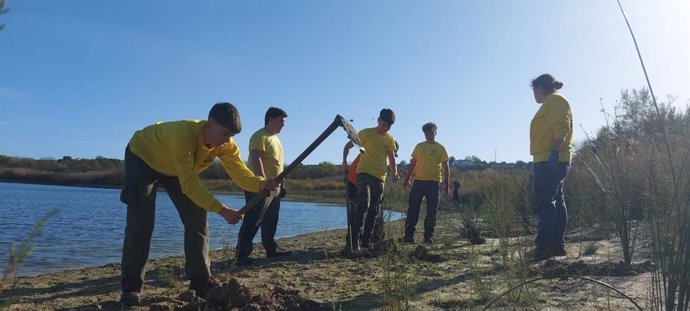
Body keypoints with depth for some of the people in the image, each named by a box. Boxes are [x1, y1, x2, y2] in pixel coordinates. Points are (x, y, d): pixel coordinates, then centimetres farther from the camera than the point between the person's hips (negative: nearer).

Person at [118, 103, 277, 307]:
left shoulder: (226, 144, -24)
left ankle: (201, 281, 2)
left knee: (197, 218, -5)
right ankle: (131, 287, -3)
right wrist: (222, 210, -50)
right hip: (141, 157, -6)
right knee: (140, 223, -16)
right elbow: (190, 183, -45)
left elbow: (240, 172, -27)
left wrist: (261, 184, -49)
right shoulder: (184, 134, -44)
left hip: (177, 168, 6)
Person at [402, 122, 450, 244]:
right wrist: (407, 178, 10)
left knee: (431, 211, 1)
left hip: (434, 182, -2)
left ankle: (428, 236, 9)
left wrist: (446, 183, -7)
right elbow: (412, 164, 15)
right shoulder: (419, 146, 11)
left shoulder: (440, 148, 3)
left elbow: (445, 167, 2)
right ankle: (408, 235, 3)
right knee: (413, 209, -1)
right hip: (418, 181, 2)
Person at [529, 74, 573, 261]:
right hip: (551, 161, 11)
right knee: (555, 201, 10)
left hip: (550, 160, -11)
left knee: (544, 202, -15)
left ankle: (545, 245, -18)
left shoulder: (554, 100, -5)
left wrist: (554, 153, -27)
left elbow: (562, 128, -18)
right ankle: (557, 244, 14)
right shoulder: (552, 103, 25)